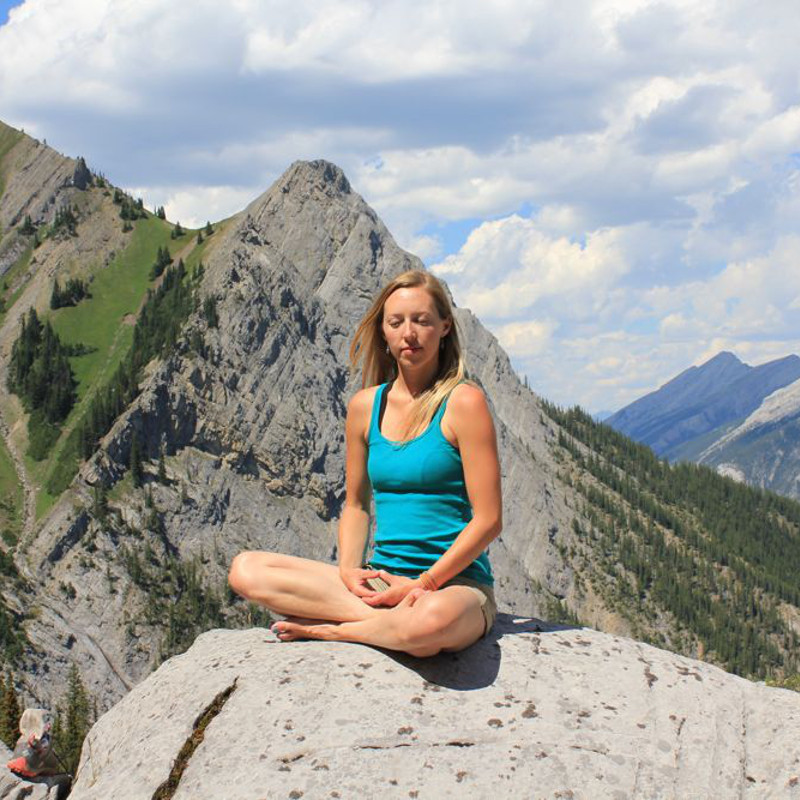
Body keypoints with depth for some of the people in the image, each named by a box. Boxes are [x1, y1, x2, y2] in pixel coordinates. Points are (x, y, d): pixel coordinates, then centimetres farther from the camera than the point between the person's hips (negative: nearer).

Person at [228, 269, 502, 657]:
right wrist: (349, 572, -3)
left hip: (456, 583, -5)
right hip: (381, 580, 5)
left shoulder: (463, 402, -6)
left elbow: (488, 519, -9)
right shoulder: (365, 406, 10)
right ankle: (388, 617, -19)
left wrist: (423, 584, -15)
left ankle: (334, 630, -13)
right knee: (245, 569, -12)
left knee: (431, 621, -43)